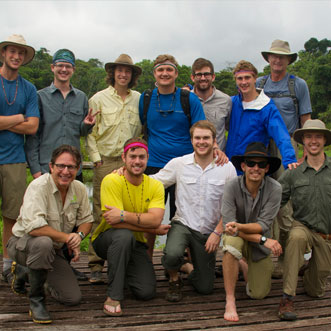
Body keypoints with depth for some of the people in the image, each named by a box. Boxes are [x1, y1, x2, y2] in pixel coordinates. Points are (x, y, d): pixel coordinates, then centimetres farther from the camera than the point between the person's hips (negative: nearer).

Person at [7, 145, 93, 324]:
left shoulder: (79, 189, -3)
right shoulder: (38, 187, -23)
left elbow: (86, 219, 6)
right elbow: (33, 227, -34)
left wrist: (79, 235, -17)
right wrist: (67, 238, -26)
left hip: (53, 249, 6)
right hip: (23, 244, -6)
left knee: (73, 298, -2)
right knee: (44, 243, -41)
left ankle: (26, 272, 24)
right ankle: (36, 299, -16)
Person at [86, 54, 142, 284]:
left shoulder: (139, 99, 12)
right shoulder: (98, 99, 7)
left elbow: (142, 130, 18)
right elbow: (89, 133, 5)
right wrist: (96, 158, -2)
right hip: (106, 162, -2)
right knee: (101, 214, -4)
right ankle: (96, 266, 1)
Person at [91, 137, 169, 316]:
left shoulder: (156, 186, -4)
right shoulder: (112, 181, -17)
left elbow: (155, 219, -20)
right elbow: (114, 222, -24)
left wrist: (123, 215, -32)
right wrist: (154, 229, -21)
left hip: (136, 243, 4)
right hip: (107, 239, -4)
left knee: (147, 292, -11)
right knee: (124, 235, -38)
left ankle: (123, 271, 24)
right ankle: (113, 296, -23)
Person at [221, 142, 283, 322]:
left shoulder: (274, 189, -21)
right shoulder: (232, 187, -22)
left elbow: (263, 225, -22)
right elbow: (228, 226, -26)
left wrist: (239, 226, -41)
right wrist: (264, 240, -30)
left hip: (259, 246, 2)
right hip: (238, 238, -2)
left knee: (258, 295, 1)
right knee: (232, 243, -38)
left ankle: (244, 263, 33)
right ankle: (230, 301, -24)